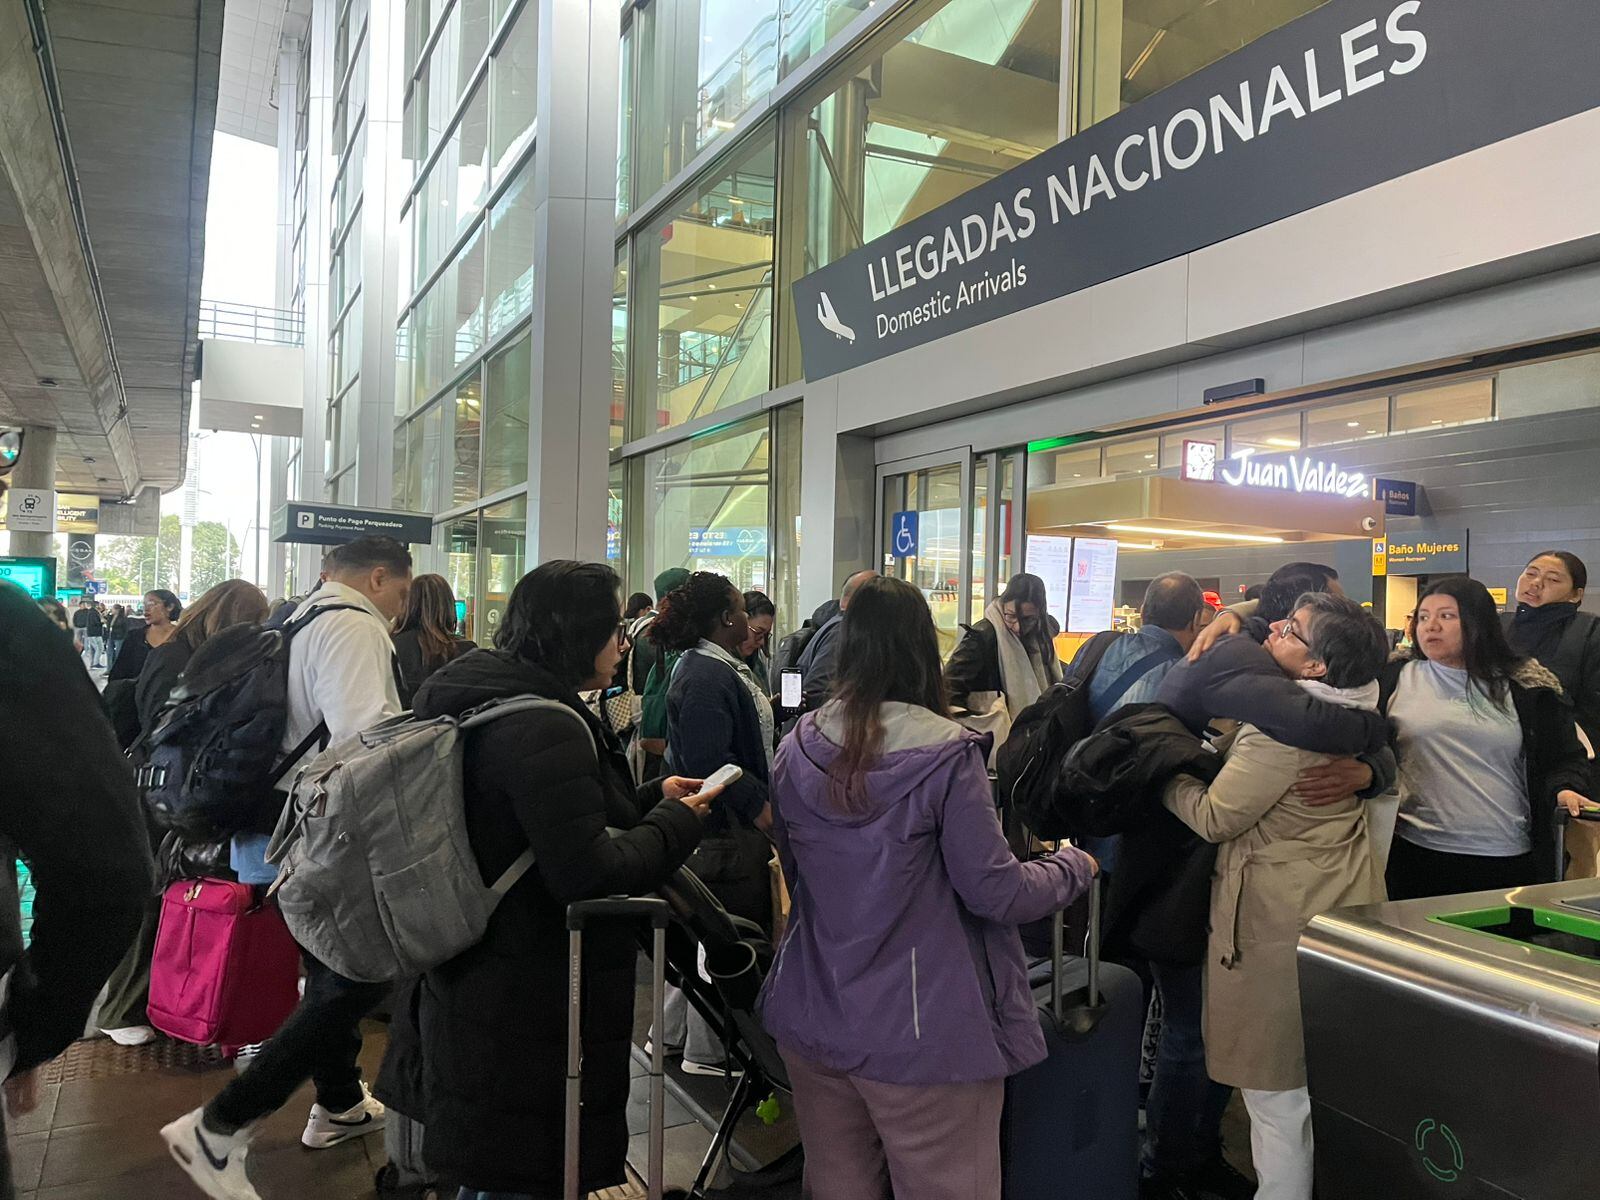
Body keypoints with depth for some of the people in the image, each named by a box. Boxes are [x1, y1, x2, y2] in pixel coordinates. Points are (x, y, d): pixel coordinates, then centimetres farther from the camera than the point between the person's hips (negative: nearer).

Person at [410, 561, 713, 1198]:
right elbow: (587, 873, -26)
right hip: (535, 1005, -10)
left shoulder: (486, 696, 9)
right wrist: (678, 822, -12)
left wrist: (651, 798, 11)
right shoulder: (546, 727, -24)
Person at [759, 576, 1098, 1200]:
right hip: (922, 1039, -5)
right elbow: (995, 892, -13)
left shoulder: (796, 749, -2)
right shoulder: (945, 755, -19)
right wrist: (1073, 868, 5)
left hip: (811, 1023, 5)